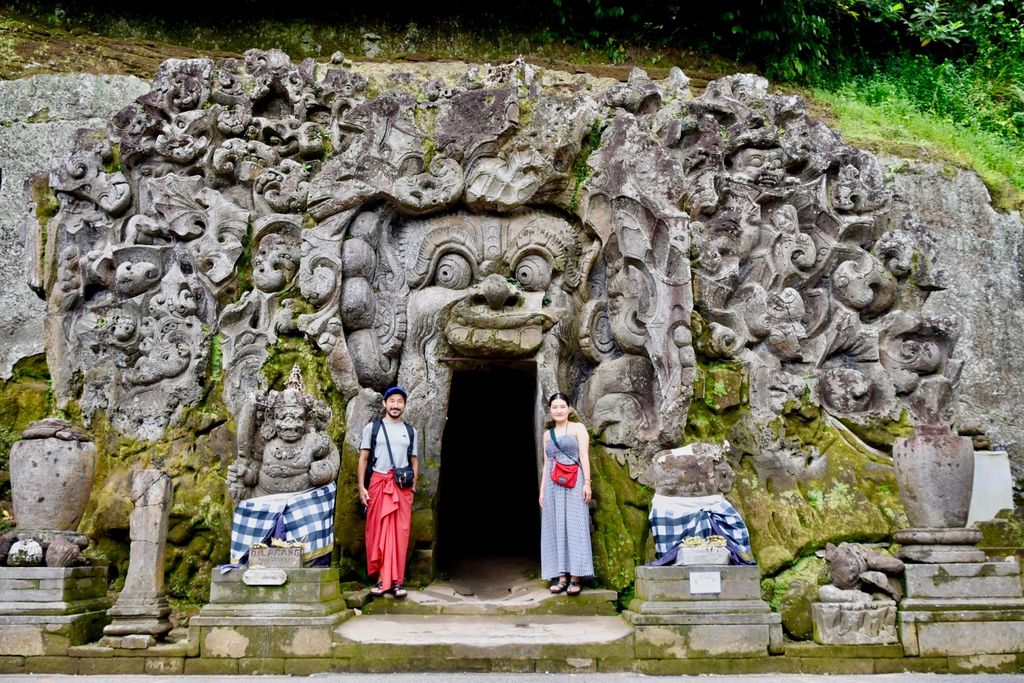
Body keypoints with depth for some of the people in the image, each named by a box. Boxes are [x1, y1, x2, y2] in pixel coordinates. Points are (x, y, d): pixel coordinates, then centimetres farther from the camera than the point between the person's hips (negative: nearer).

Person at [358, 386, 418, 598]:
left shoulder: (410, 431, 14)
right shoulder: (372, 428, 8)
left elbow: (414, 461, 16)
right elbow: (363, 458, 6)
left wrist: (413, 486, 5)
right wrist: (361, 487, -2)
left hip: (402, 486, 1)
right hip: (379, 483, -1)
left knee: (400, 532, -3)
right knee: (378, 532, -3)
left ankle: (397, 580, 0)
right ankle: (382, 578, 3)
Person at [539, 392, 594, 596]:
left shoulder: (578, 428, 6)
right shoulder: (547, 434, 18)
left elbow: (584, 457, -2)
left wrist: (587, 483, -11)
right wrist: (542, 490, 14)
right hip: (553, 486, 5)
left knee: (574, 527, -7)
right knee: (555, 528, 1)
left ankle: (575, 577, -8)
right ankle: (561, 576, 3)